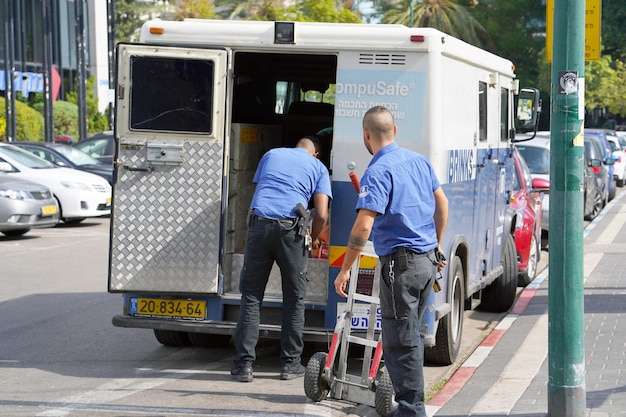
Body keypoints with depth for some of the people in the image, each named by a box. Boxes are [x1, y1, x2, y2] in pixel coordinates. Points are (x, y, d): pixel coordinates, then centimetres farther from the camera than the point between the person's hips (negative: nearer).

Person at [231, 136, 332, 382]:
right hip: (290, 229, -2)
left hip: (259, 224, 2)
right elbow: (321, 214, 4)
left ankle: (244, 364, -1)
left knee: (251, 296, 4)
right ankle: (290, 364, 14)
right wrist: (313, 239, 24)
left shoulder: (271, 155, 24)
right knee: (294, 299, 11)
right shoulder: (318, 167, 16)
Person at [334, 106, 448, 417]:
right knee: (412, 335, 19)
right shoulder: (419, 160, 9)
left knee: (400, 341, -2)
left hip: (400, 262, -8)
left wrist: (345, 270, -16)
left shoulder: (378, 172, -15)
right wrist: (436, 246, 29)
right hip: (427, 261, 8)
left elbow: (363, 227, -22)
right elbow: (442, 204, 18)